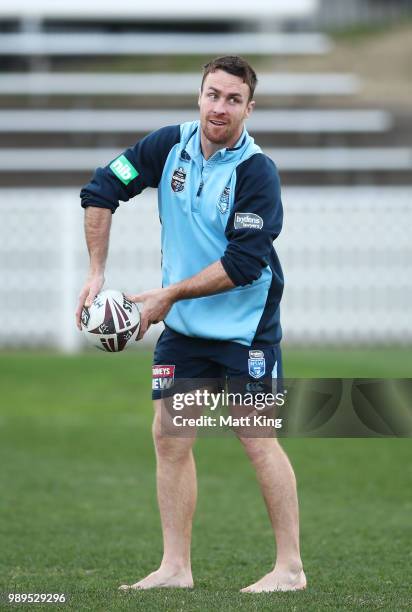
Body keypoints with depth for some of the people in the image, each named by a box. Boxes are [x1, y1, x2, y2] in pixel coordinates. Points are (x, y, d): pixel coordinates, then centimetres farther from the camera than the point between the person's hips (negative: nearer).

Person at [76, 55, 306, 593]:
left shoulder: (256, 172, -17)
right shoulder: (170, 145, -1)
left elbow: (243, 264, -22)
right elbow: (101, 191, 6)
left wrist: (170, 295, -18)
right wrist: (96, 275, 0)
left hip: (244, 327, -6)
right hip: (182, 326, 6)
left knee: (258, 440, -8)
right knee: (169, 438, 3)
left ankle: (290, 567, -2)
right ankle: (176, 567, 9)